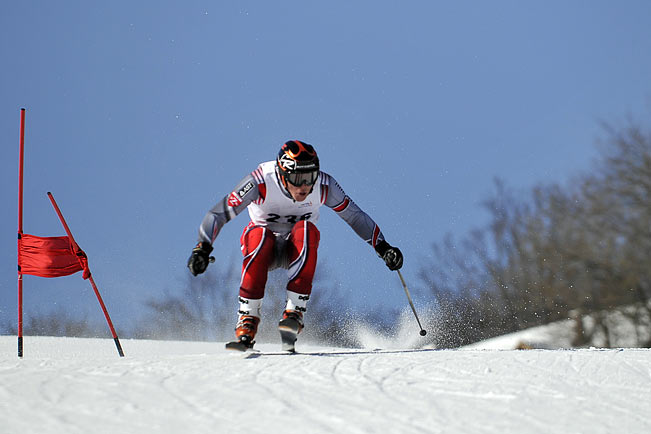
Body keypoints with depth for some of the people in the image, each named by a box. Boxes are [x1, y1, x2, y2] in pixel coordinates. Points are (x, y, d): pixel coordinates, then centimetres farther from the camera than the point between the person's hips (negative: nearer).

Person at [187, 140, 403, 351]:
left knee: (307, 230, -33)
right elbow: (218, 214, -26)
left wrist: (383, 247, -9)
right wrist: (201, 249, -38)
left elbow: (355, 216, -4)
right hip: (265, 249, -2)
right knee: (259, 235, -37)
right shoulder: (261, 182, -26)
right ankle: (247, 320, -32)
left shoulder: (323, 186, -18)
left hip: (298, 250, 2)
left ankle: (295, 311, -34)